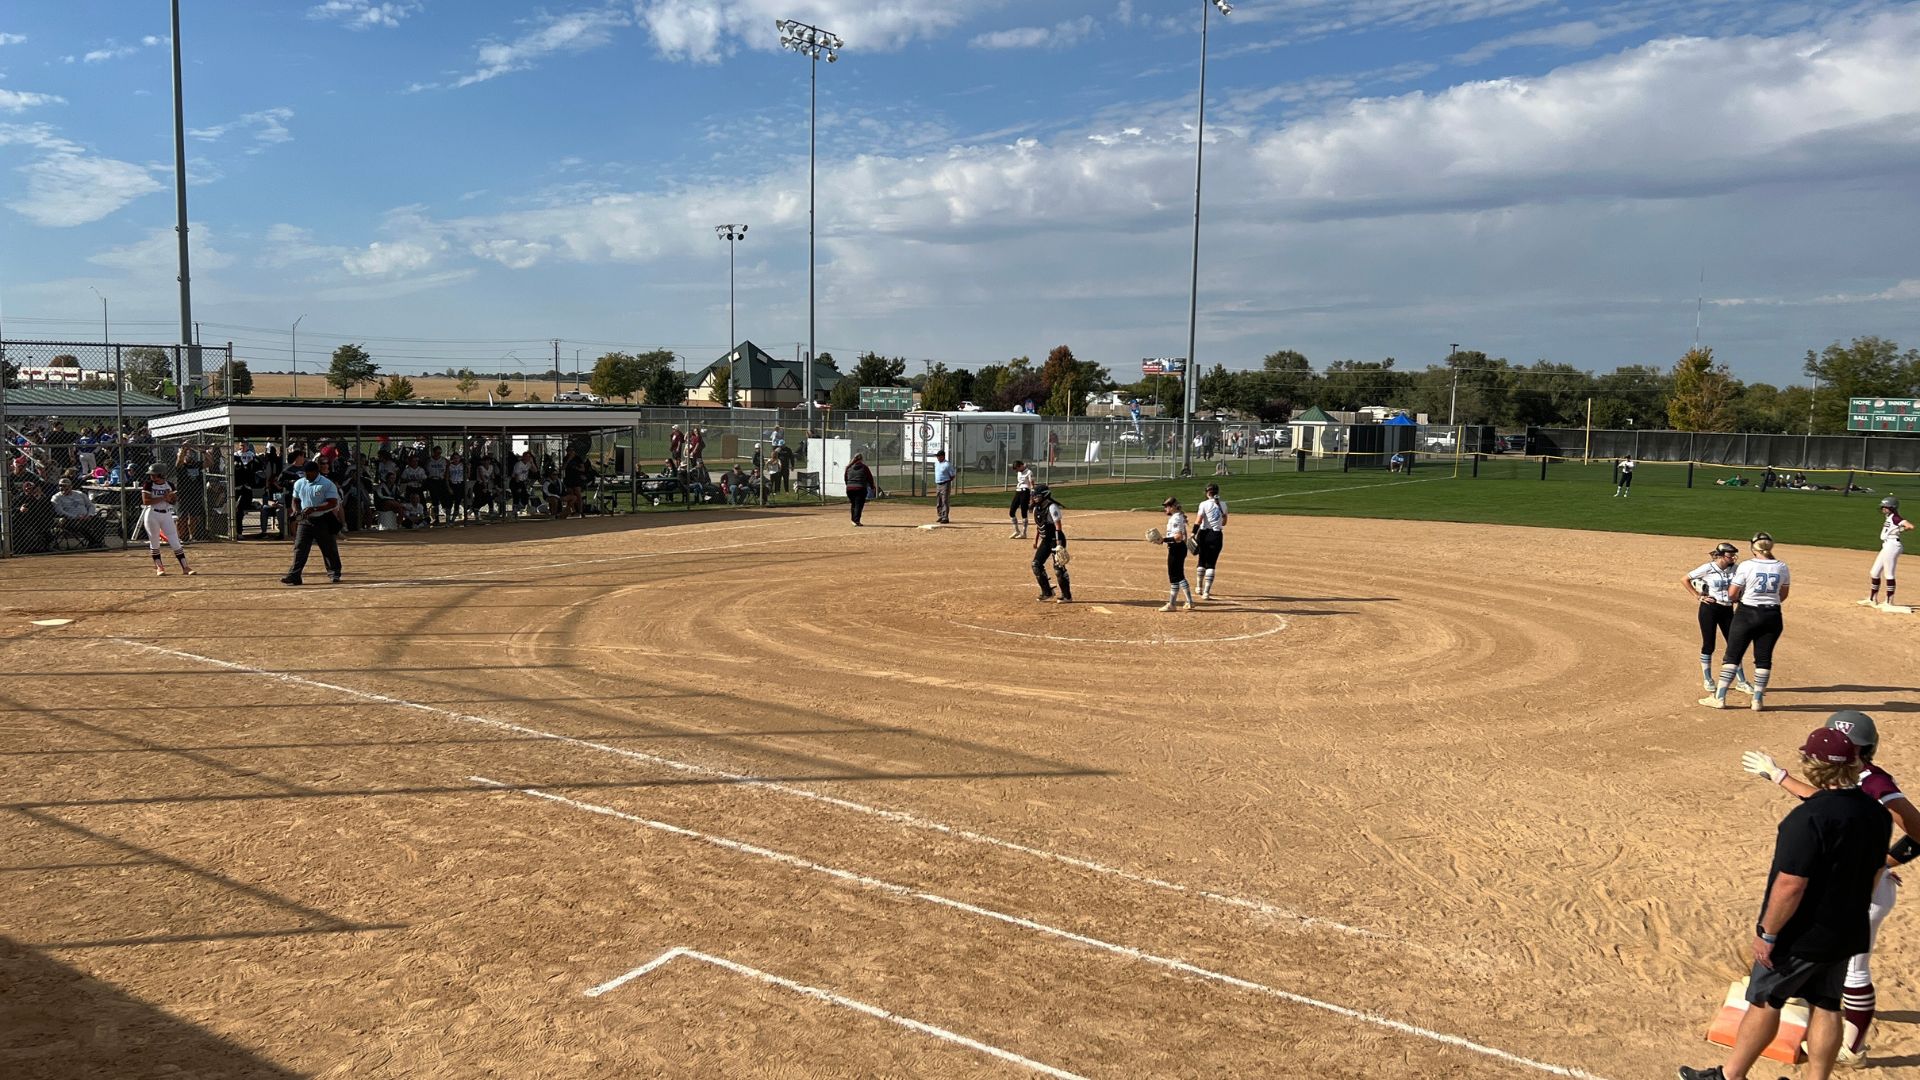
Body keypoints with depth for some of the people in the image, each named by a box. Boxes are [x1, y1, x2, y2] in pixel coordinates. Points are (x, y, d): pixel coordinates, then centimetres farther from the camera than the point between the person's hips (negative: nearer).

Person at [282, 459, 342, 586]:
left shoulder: (327, 484, -10)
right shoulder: (299, 483, 7)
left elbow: (333, 503, -16)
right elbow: (295, 500, 18)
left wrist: (314, 509, -23)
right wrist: (295, 510, -3)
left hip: (323, 520, -4)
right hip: (305, 521, 4)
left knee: (329, 548, 6)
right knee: (300, 548, -5)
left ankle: (334, 573, 22)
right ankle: (294, 576, -8)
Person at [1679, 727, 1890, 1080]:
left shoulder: (1810, 817, -28)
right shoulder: (1877, 813, 0)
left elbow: (1790, 885, -27)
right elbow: (1874, 871, 13)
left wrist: (1767, 932, -16)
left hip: (1801, 935, -7)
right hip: (1846, 933, 7)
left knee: (1764, 1001, 7)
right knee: (1826, 1008, 15)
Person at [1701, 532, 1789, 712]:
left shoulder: (1746, 566, -12)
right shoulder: (1782, 567, 0)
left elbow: (1732, 594, -9)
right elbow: (1783, 595, 11)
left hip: (1746, 614, -3)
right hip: (1772, 615, 3)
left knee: (1732, 656, 3)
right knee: (1764, 658, 9)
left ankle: (1719, 698, 3)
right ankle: (1758, 700, 12)